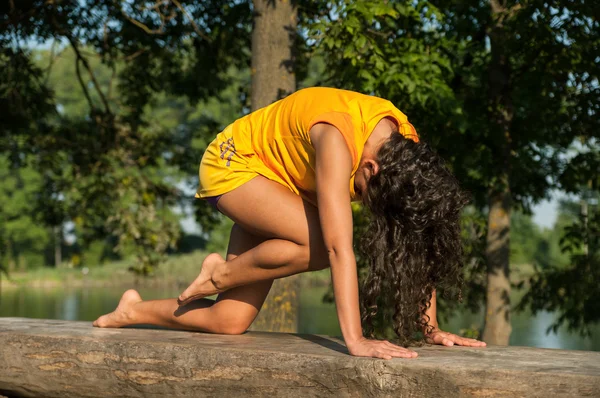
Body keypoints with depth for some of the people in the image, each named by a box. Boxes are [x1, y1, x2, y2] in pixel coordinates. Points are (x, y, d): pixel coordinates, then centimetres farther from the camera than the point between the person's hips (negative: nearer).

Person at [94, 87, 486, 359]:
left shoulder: (406, 150, -18)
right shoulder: (337, 141, -39)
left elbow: (415, 245, -13)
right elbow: (339, 248, -44)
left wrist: (432, 328, -17)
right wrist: (356, 340, -47)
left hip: (279, 187, 7)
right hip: (233, 165, -7)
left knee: (230, 322, -3)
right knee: (319, 242, -33)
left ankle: (135, 311, 22)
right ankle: (220, 274, -8)